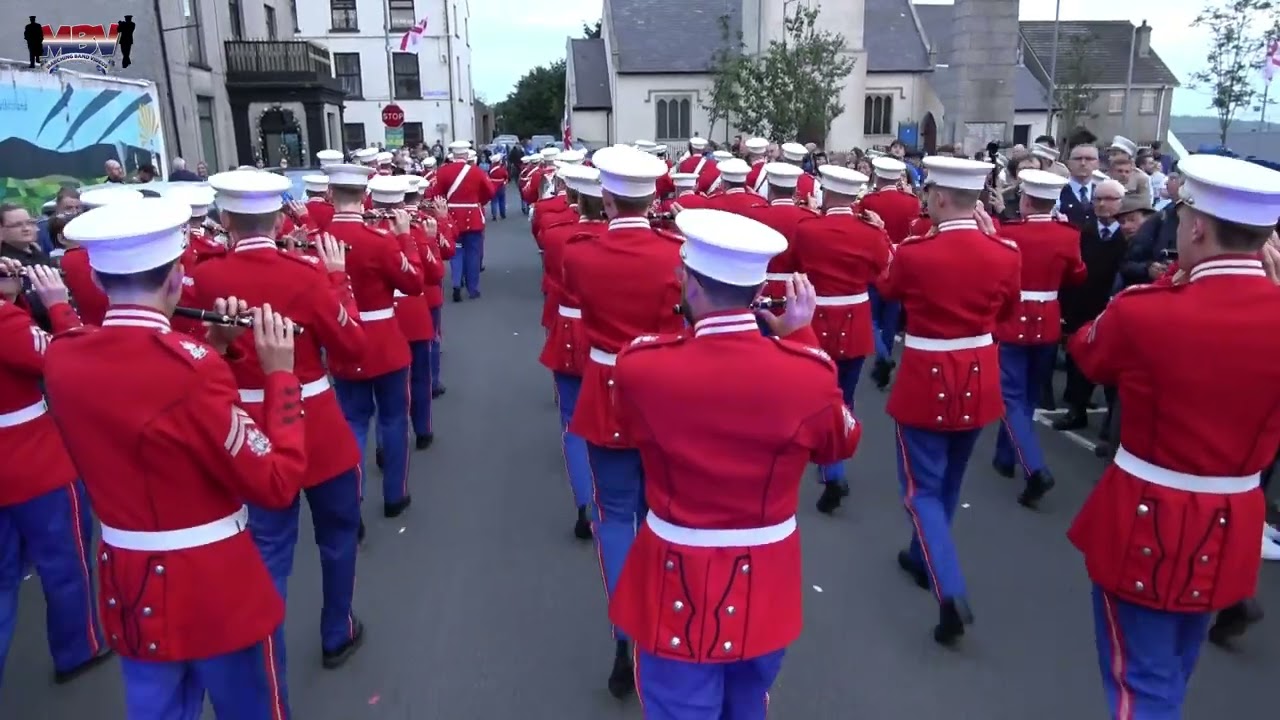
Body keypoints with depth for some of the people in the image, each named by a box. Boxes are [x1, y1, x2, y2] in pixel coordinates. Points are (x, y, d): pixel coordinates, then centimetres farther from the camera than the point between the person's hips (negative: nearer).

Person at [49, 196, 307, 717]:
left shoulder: (60, 359, -6)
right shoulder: (191, 366, -27)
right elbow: (276, 483, -22)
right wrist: (280, 373, -15)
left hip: (127, 589, 6)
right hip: (218, 591, -6)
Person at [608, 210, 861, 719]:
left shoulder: (640, 365, -21)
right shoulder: (809, 373, -18)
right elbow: (839, 445, 4)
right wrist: (800, 339, 3)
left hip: (678, 586, -2)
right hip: (765, 586, 2)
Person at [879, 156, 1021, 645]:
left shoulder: (914, 252, -17)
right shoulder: (1005, 254, -6)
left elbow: (888, 291, 4)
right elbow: (1008, 310, 12)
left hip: (926, 380, -4)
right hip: (979, 379, 5)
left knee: (922, 486, 5)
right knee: (949, 480, 22)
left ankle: (951, 592, -9)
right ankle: (923, 557, 40)